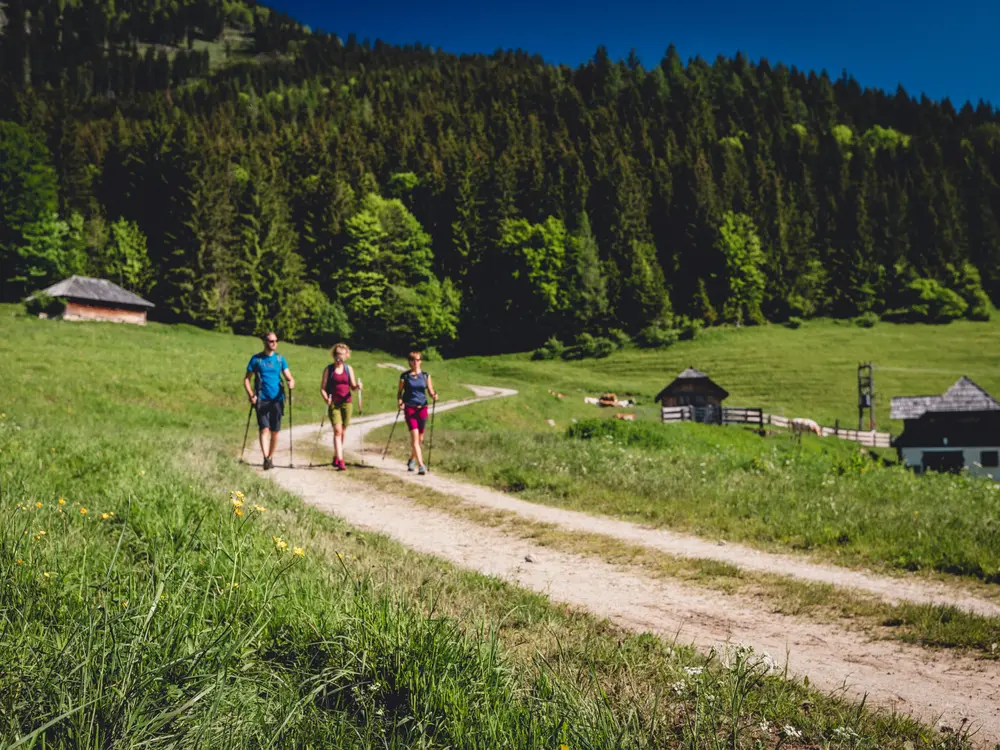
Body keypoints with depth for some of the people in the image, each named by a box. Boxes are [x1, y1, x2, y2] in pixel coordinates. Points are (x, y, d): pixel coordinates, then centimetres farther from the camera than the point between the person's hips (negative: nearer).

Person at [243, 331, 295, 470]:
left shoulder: (280, 359, 9)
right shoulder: (256, 359, 4)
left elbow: (289, 377, 6)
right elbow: (246, 379, 5)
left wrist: (291, 382, -18)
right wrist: (250, 395, -10)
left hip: (277, 399, 2)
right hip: (262, 400, -2)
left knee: (275, 431, 5)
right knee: (264, 429, -15)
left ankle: (271, 457, 20)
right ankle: (266, 458, -22)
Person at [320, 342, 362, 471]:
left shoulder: (348, 369, 9)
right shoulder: (328, 369, 1)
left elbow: (353, 387, 10)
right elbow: (322, 388, 0)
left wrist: (357, 386, -13)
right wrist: (326, 399, -17)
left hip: (346, 403, 3)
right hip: (333, 404, -3)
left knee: (342, 432, 9)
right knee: (337, 431, -13)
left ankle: (336, 458, 27)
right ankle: (340, 461, -17)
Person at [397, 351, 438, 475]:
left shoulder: (426, 375, 8)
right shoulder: (405, 376, 3)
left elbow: (430, 391, 9)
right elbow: (399, 392, 8)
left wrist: (434, 395, -13)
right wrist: (400, 400, -11)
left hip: (422, 408, 3)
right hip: (409, 408, -3)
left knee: (420, 438, 9)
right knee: (414, 436, -14)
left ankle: (412, 460, 33)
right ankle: (421, 465, -17)